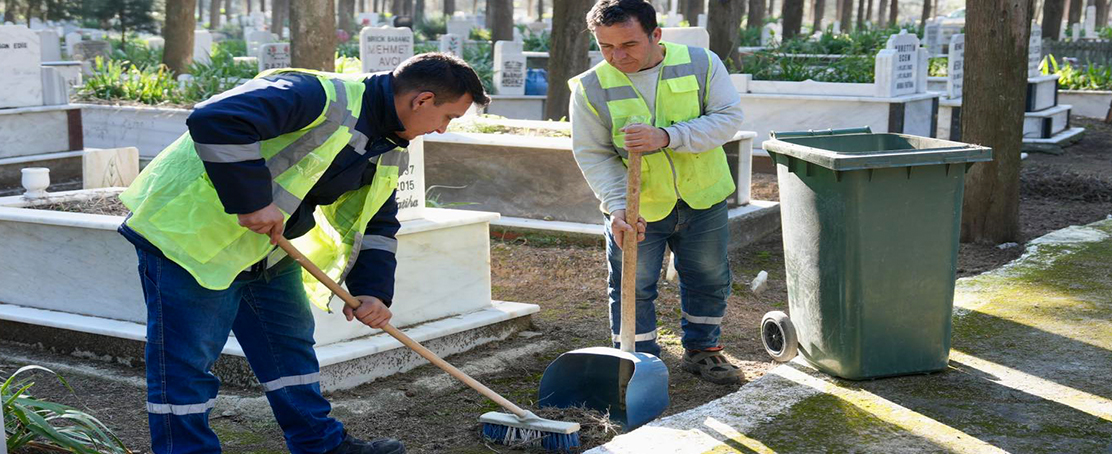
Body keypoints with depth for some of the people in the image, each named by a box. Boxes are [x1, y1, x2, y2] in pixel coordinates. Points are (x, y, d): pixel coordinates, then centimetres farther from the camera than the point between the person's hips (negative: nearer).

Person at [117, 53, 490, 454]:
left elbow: (376, 224, 15)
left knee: (291, 344, 18)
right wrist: (251, 201, -34)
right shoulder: (323, 98, -28)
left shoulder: (390, 152, 5)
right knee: (186, 361, -5)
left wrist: (373, 291, 1)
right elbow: (214, 120, -38)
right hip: (190, 232, -10)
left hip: (268, 248, 10)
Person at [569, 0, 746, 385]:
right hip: (637, 207, -1)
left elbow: (728, 118, -16)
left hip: (702, 198, 2)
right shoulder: (591, 88, -12)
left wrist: (667, 137, -30)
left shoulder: (701, 64, -11)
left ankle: (701, 351, 34)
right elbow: (593, 155, -10)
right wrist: (617, 207, -25)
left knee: (709, 281, 14)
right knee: (632, 289, 2)